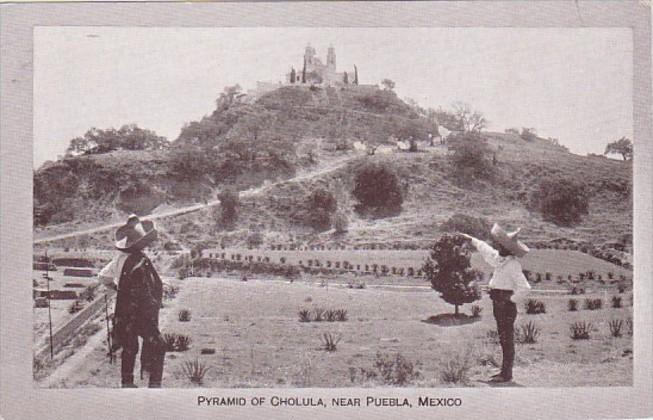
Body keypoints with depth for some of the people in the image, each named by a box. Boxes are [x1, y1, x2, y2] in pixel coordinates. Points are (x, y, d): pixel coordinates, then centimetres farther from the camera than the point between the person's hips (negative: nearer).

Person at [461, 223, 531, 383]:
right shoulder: (500, 258, 9)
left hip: (506, 304, -9)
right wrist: (472, 239, 40)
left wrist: (512, 300, -16)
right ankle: (505, 371, 21)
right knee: (503, 338, 13)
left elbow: (524, 287, -26)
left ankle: (506, 374, 0)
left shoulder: (513, 265, -19)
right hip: (498, 304, 9)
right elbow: (486, 249, 30)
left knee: (507, 339, -4)